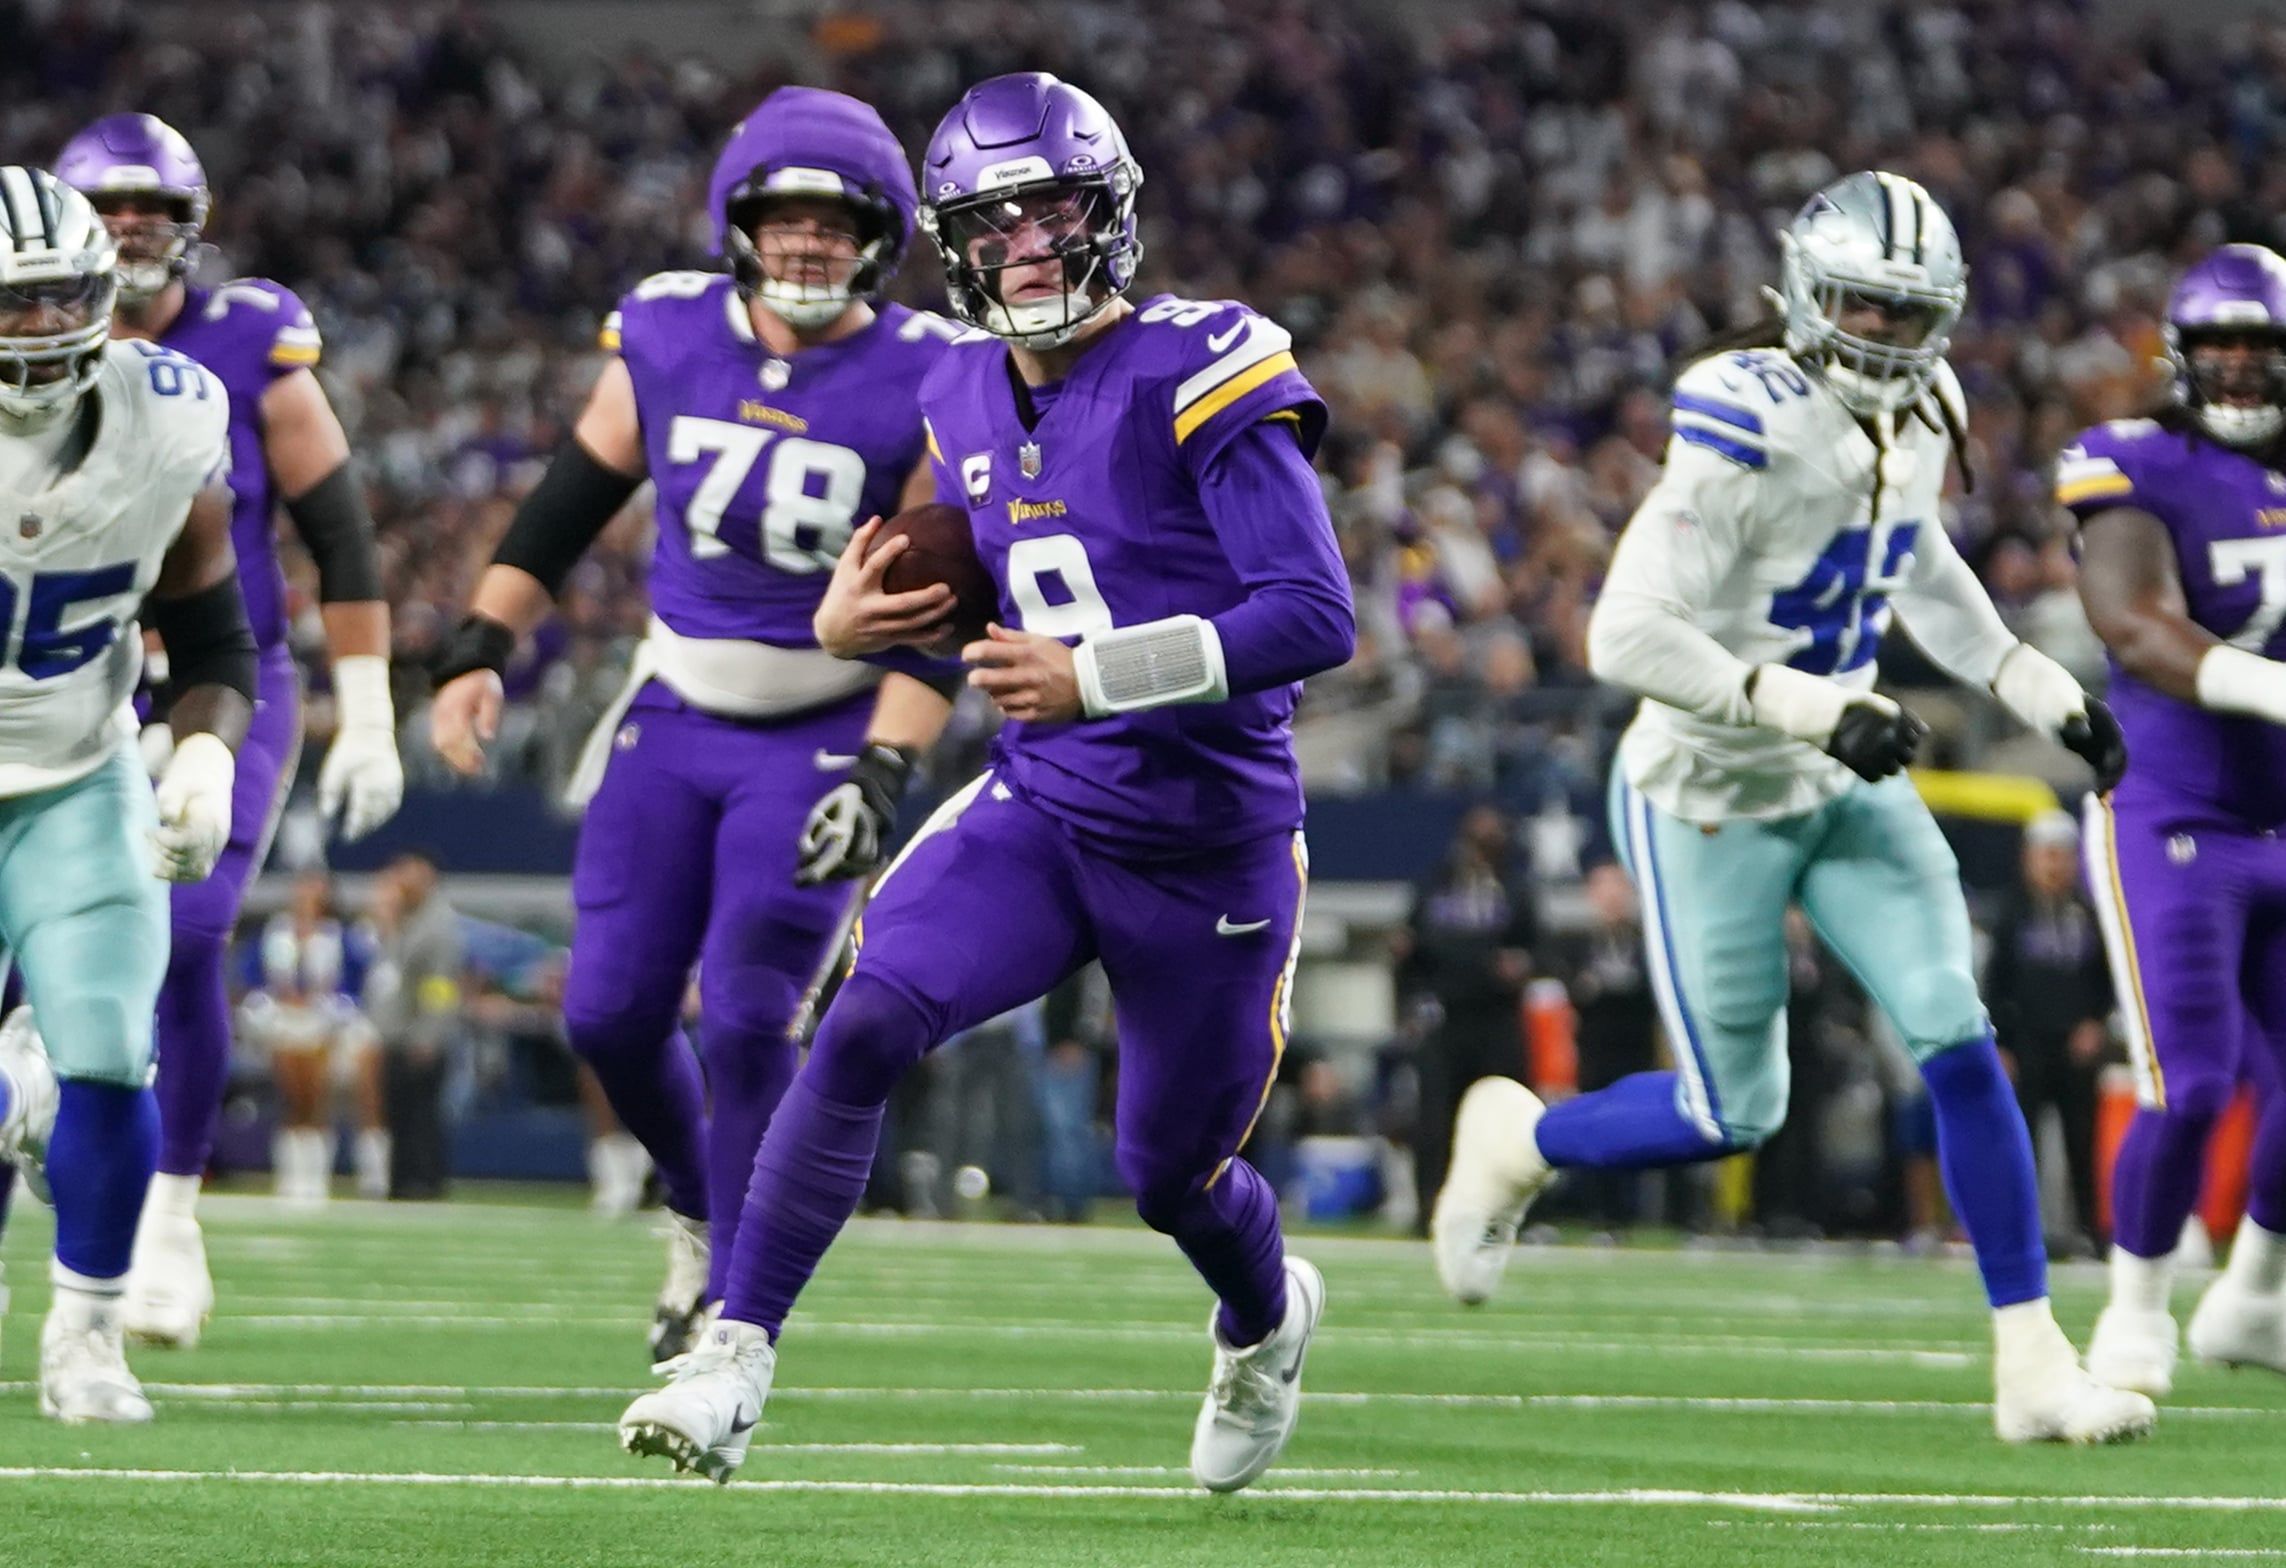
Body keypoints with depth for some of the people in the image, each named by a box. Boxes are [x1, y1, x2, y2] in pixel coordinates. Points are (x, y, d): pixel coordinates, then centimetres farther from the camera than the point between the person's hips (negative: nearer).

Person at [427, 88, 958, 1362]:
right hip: (673, 719, 4)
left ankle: (735, 1297, 4)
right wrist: (483, 649, 1)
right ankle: (701, 1210, 30)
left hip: (818, 738, -4)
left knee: (745, 1017, -12)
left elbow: (934, 612, -12)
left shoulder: (922, 389, -13)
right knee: (611, 1013, 1)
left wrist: (884, 771, -21)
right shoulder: (668, 339, -3)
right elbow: (569, 503, 8)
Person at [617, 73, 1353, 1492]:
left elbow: (1318, 618, -23)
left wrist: (1096, 678, -29)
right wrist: (856, 621, -3)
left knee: (1174, 1175, 12)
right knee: (867, 1030, -21)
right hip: (1039, 814, 4)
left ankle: (1269, 1318, 48)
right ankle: (737, 1359, -18)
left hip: (1207, 851, -4)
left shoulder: (1198, 381, -17)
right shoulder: (965, 405, 4)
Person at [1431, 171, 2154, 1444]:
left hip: (1847, 792, 6)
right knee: (1734, 1115, 3)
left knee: (1959, 1041, -9)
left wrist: (2047, 694, 14)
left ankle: (2034, 1365, -4)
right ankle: (1516, 1143, 34)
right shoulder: (1752, 434, -26)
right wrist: (1818, 709, -32)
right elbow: (1628, 635, -30)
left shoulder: (1918, 418, -1)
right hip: (1713, 801, -6)